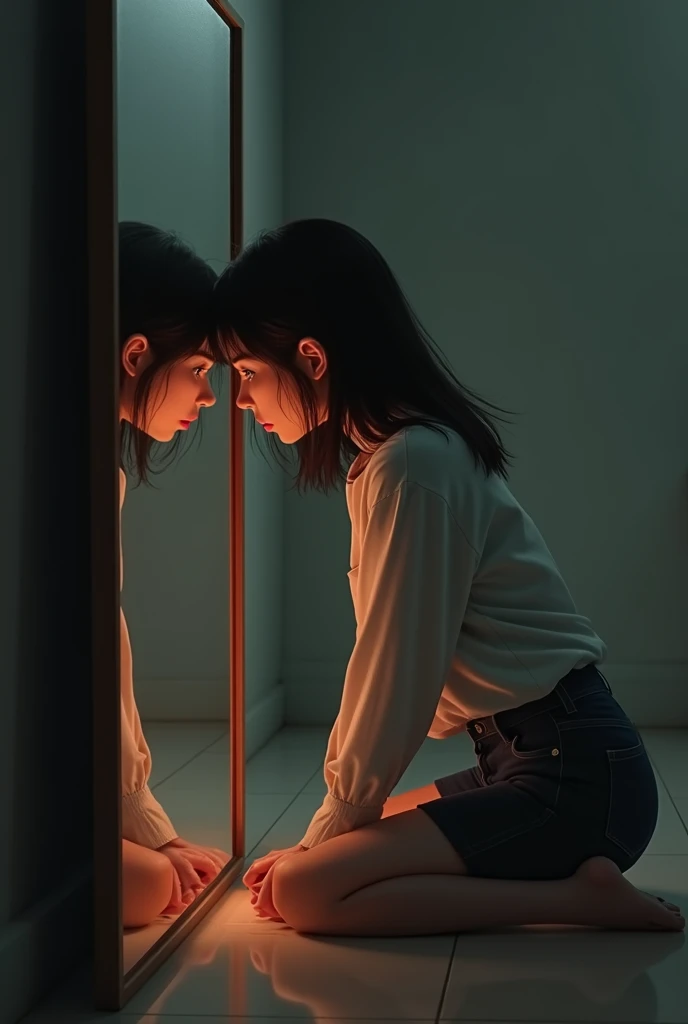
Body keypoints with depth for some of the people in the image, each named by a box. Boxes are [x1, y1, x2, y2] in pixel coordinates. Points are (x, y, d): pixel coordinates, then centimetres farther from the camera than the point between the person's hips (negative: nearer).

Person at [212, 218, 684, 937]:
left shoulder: (411, 466, -19)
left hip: (573, 774, -10)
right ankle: (572, 874, 9)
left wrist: (326, 835, -4)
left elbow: (397, 679, -17)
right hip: (521, 758, 10)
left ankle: (577, 896, -10)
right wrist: (331, 825, 10)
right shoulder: (381, 458, 12)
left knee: (301, 892, -17)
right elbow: (383, 668, 13)